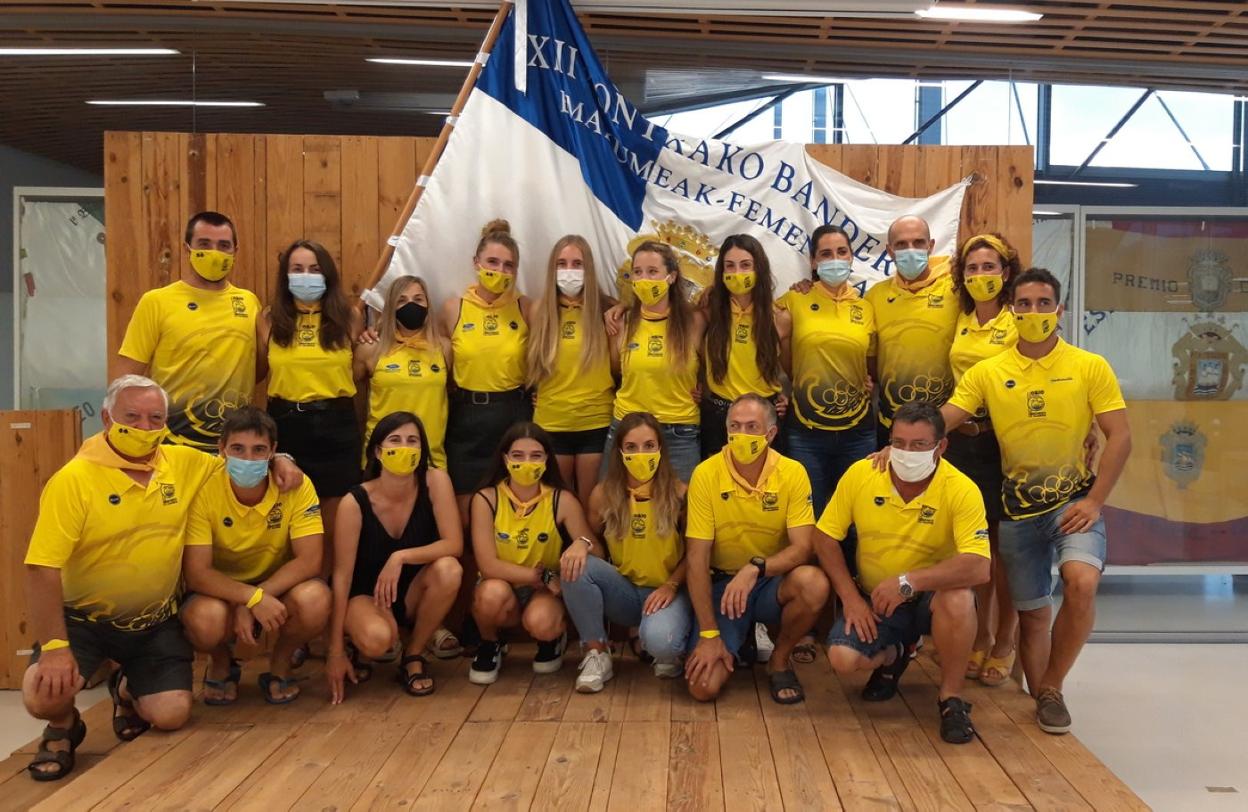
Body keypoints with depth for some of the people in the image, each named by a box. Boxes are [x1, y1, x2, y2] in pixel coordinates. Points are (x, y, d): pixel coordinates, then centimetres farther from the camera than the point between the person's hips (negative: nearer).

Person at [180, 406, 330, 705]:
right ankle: (222, 665, 5)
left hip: (279, 587, 1)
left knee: (314, 600, -32)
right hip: (221, 590, 0)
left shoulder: (296, 485, -18)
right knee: (205, 619, -34)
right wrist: (253, 597, -36)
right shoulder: (204, 491, -19)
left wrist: (252, 602, -29)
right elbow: (195, 572, -22)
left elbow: (309, 560, -20)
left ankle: (279, 665, 2)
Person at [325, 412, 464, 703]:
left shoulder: (435, 481, -16)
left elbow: (454, 545, -19)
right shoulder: (355, 502, -19)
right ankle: (360, 652, 6)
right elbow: (341, 576, -16)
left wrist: (400, 557, -33)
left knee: (449, 569, -31)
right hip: (366, 594, -2)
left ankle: (413, 658, -7)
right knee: (377, 638, -36)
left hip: (414, 592, 3)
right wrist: (336, 650, -17)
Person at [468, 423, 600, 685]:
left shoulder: (562, 501, -11)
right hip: (500, 590, 0)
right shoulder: (486, 499, -13)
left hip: (545, 592, 0)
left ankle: (553, 638, 8)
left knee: (540, 622, -33)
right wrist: (544, 576, -22)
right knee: (492, 592, -34)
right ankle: (489, 645, 1)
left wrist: (583, 544, -37)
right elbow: (488, 566, -18)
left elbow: (598, 555, -12)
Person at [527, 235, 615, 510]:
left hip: (596, 423, -1)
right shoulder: (539, 311, 2)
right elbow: (532, 369, 10)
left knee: (591, 505, 9)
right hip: (551, 423, 2)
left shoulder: (605, 310, -2)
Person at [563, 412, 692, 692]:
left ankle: (666, 651, 6)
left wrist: (671, 585, -15)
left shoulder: (678, 493, -9)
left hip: (665, 592, -3)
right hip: (623, 591, 3)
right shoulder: (604, 494, -3)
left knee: (660, 641, -35)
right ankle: (597, 654, -10)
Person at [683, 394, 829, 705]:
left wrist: (756, 568, -35)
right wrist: (709, 634, -17)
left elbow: (802, 548, -15)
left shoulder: (792, 473, -11)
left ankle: (779, 661, -3)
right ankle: (742, 637, 19)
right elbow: (697, 557, -13)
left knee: (814, 583, -34)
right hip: (722, 583, -1)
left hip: (772, 582, 1)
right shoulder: (706, 474, -14)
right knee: (703, 686, -18)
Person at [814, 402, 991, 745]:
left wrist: (907, 582, -34)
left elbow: (979, 567, -30)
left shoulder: (961, 490, -19)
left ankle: (951, 698, -10)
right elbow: (825, 537, -3)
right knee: (842, 658, -23)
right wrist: (851, 598, -10)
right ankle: (893, 655, 17)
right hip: (872, 600, 2)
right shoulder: (860, 474, -12)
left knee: (959, 599, -36)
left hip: (932, 598, -2)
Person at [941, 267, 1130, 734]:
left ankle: (1051, 690, -5)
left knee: (1082, 583, -26)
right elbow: (941, 420, -6)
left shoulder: (1090, 367, -3)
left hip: (1074, 501, -2)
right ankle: (1038, 697, 30)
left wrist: (1093, 503, -13)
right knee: (1032, 613, 10)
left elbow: (1119, 438, -5)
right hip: (1018, 508, 2)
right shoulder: (988, 373, 0)